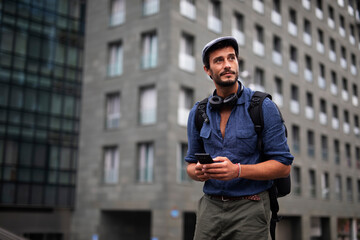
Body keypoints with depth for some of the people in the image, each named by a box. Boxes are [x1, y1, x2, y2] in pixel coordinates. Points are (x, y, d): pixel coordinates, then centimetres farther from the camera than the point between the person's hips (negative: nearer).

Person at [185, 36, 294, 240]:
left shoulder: (264, 108, -6)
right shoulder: (198, 113, 6)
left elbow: (283, 166, -8)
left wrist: (237, 170, -21)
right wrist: (197, 172, -10)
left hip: (250, 208, -3)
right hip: (210, 205, 3)